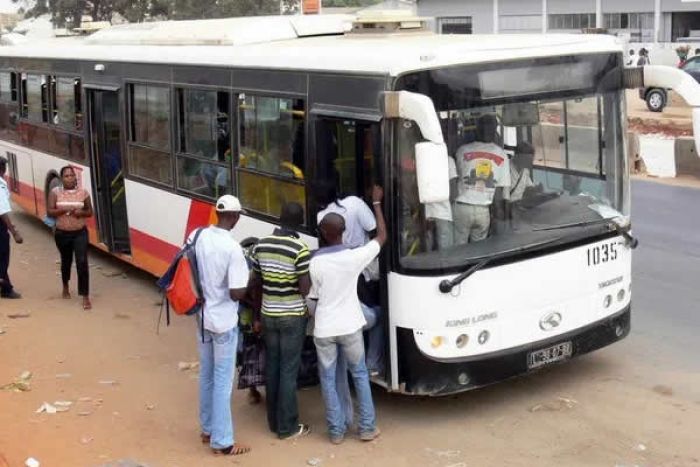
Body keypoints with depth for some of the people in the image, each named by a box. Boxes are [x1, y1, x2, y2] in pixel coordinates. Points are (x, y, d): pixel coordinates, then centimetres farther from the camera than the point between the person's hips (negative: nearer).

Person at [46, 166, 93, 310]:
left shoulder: (83, 192, -1)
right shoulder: (55, 192, -3)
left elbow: (90, 212, 6)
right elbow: (49, 212, -7)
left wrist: (81, 212, -15)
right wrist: (64, 209, -22)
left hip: (80, 233, -1)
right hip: (62, 234, 1)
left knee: (82, 262, -12)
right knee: (66, 261, 18)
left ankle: (85, 297, -8)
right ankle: (65, 287, 47)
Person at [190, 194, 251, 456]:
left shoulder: (196, 236, -4)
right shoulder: (232, 248, -23)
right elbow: (236, 293, -22)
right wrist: (251, 282, -3)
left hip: (202, 316, 7)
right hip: (223, 321, -7)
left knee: (206, 375, 20)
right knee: (222, 380, 4)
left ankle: (208, 429, 35)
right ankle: (222, 441, 13)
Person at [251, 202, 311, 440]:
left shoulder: (261, 245, 0)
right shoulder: (300, 249, -17)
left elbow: (255, 280, 8)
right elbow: (305, 289, -16)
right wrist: (310, 276, 2)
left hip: (268, 314, 5)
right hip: (292, 316, -5)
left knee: (272, 368, 14)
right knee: (289, 371, 2)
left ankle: (274, 421, 24)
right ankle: (287, 426, 9)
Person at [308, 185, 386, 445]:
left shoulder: (315, 262, -11)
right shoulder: (354, 256, -12)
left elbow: (314, 296, 2)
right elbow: (382, 236, 2)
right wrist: (376, 203, 11)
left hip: (324, 329, 0)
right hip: (349, 326, 0)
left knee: (328, 380, 12)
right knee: (359, 375, 17)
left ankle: (336, 430, 16)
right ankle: (367, 427, 19)